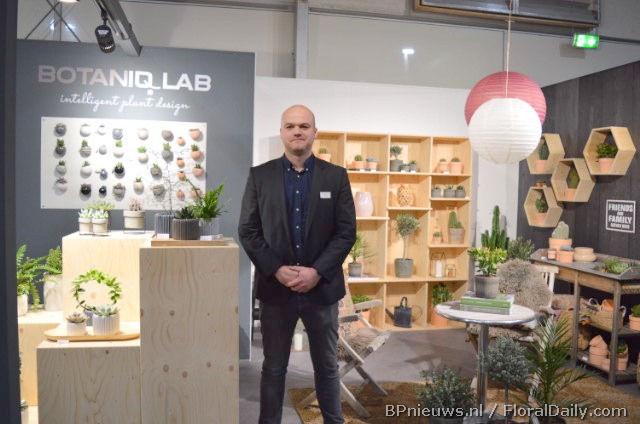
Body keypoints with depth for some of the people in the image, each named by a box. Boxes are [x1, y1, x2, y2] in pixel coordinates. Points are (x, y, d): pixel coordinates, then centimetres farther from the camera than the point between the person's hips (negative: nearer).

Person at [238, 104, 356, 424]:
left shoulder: (336, 176, 1)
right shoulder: (260, 176, 2)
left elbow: (347, 232, -3)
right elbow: (247, 231, -1)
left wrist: (317, 272, -13)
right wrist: (277, 270, -12)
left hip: (322, 288, 0)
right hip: (275, 287, 0)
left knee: (327, 366, 15)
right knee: (273, 368, 13)